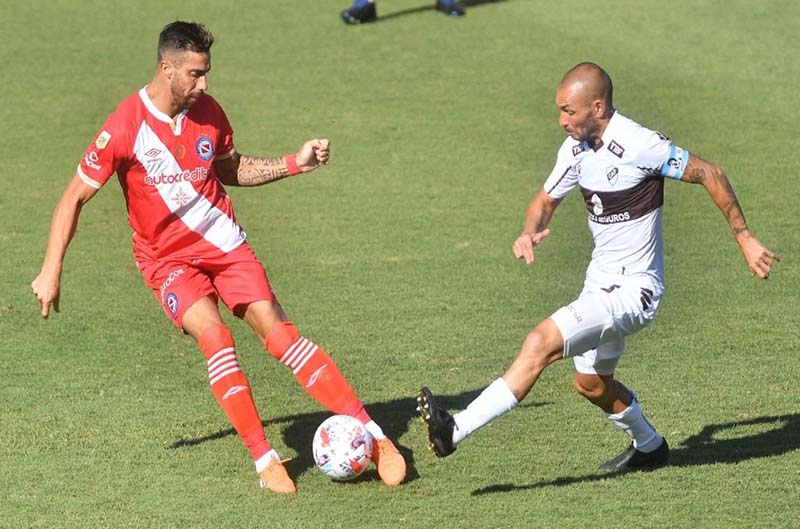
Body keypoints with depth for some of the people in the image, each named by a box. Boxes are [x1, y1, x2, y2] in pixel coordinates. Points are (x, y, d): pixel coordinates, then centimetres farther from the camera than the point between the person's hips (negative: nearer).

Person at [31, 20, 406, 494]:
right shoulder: (125, 127, -17)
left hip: (224, 242, 3)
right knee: (215, 336, -26)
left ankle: (372, 433, -11)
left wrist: (294, 164, 3)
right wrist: (51, 272, -11)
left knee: (278, 333, -10)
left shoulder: (207, 113, -2)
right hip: (168, 258, -3)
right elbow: (75, 197, -9)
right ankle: (264, 459, -20)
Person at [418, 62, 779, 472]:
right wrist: (529, 232, -10)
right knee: (591, 384, 23)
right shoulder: (576, 147, 0)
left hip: (633, 290, -9)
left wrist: (746, 240, -10)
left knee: (542, 342, -23)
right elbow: (547, 199, 14)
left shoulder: (639, 146, -22)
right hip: (601, 281, 9)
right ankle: (649, 446, 48)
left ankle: (457, 430, -25)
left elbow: (710, 175, -13)